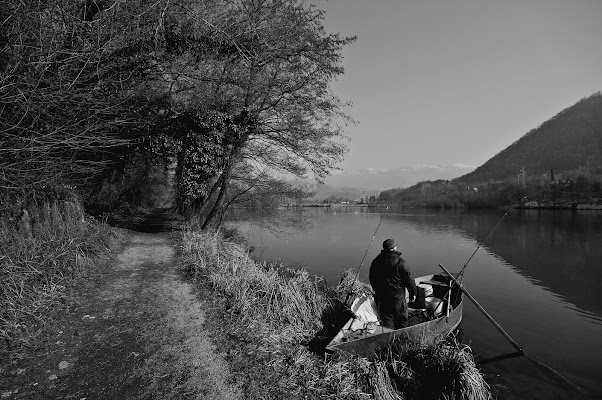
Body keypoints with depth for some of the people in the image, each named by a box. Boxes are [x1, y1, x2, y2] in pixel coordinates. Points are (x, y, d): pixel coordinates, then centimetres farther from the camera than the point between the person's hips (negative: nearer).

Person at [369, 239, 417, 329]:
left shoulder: (376, 261, -2)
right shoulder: (400, 262, -16)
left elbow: (372, 279, 8)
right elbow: (409, 279, -12)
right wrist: (413, 293, 2)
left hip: (381, 296, 4)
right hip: (397, 296, -4)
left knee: (386, 318, 15)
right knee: (401, 319, 15)